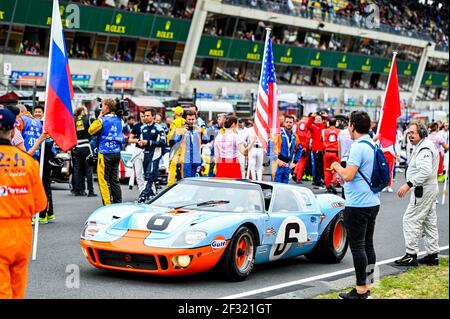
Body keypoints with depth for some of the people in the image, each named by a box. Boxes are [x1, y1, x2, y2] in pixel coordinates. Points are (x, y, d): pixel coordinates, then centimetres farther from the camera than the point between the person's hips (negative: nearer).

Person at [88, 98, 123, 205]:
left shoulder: (103, 120, -12)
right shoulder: (118, 119, 8)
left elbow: (91, 130, -5)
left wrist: (99, 118, 4)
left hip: (105, 153, -7)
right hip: (117, 152, 7)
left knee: (104, 180, -3)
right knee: (114, 179, 12)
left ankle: (107, 204, -7)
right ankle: (118, 203, 13)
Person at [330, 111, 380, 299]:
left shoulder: (358, 147, -17)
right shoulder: (374, 146, 11)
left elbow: (348, 176, -23)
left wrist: (337, 167, -4)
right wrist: (343, 168, 17)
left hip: (357, 205, -9)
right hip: (373, 202, 9)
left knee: (357, 247, -3)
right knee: (368, 245, 13)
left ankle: (360, 290, 1)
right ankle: (367, 287, 20)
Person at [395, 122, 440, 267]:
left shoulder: (424, 149, -18)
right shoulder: (422, 147, 17)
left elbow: (426, 171, -28)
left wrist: (408, 184, -29)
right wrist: (410, 184, 19)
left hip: (423, 190, -11)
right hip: (429, 190, 11)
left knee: (411, 220, -9)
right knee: (429, 222, 13)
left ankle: (411, 255, -8)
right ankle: (432, 255, 19)